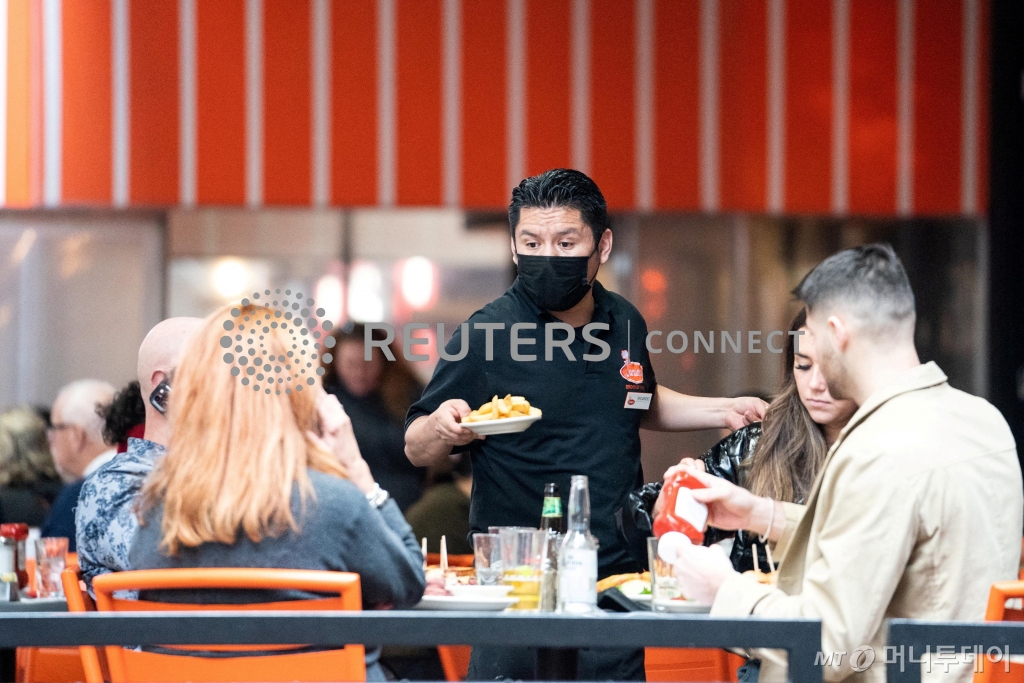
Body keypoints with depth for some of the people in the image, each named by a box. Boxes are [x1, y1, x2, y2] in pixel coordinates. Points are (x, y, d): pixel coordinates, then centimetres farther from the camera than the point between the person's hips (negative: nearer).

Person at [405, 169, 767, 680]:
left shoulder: (624, 323, 7)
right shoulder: (484, 336, -8)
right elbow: (415, 449, -3)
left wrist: (722, 411, 15)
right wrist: (441, 429, -24)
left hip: (618, 576, 4)